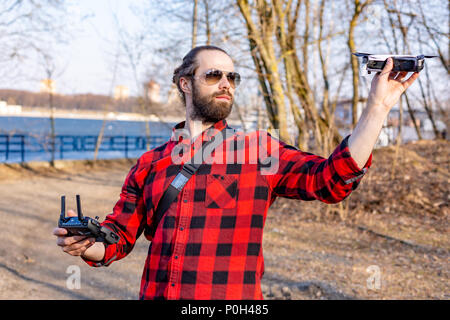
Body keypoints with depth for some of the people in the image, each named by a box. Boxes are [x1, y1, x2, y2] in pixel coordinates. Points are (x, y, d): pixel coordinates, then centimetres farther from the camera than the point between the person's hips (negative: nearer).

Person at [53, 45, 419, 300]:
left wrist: (377, 108, -16)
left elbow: (332, 180, -9)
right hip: (155, 292, 2)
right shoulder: (150, 163, 8)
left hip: (233, 295, -2)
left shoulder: (260, 150, 2)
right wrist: (85, 244, -11)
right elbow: (118, 239, 10)